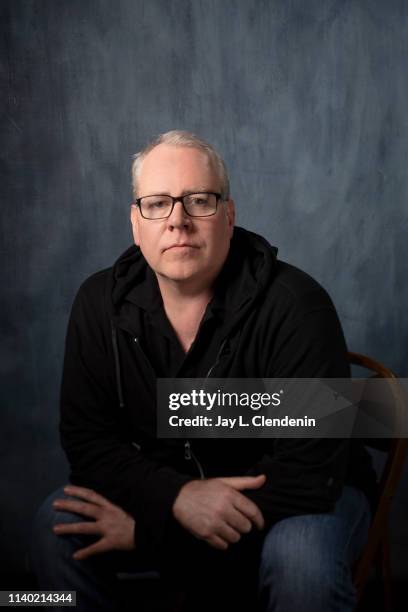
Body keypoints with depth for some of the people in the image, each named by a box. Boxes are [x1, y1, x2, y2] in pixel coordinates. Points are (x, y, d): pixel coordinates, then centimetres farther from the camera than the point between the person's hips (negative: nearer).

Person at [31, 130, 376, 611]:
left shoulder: (295, 306, -24)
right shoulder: (100, 304, -9)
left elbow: (309, 471, -26)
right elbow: (85, 436, -8)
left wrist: (145, 525, -25)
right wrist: (175, 496, -28)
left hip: (281, 500, -3)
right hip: (163, 490, 4)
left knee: (303, 560, -34)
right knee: (57, 527, -18)